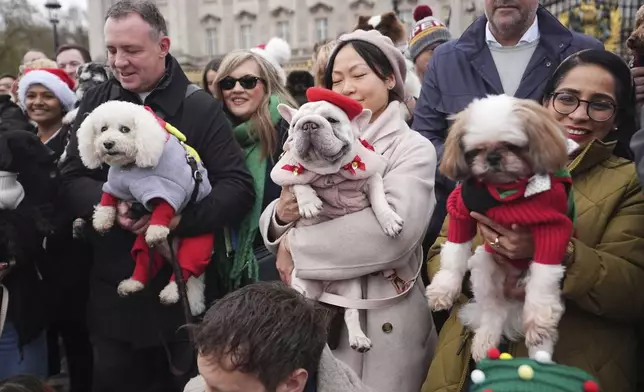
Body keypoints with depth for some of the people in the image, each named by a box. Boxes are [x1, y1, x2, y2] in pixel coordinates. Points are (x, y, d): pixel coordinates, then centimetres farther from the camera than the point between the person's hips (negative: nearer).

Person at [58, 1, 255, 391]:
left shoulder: (201, 107, -7)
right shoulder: (96, 103, 4)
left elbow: (239, 186, -11)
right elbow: (72, 179, 3)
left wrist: (183, 217, -27)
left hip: (183, 286, -3)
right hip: (113, 288, 3)